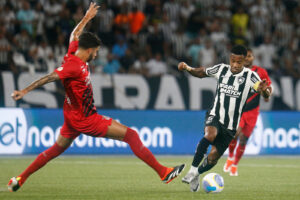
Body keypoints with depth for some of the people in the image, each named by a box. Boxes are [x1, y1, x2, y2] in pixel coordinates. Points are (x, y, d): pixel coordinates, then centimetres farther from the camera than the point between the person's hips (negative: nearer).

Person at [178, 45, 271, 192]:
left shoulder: (250, 76, -9)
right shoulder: (221, 69, 0)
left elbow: (266, 95, -20)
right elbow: (202, 72, 17)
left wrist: (264, 90, -44)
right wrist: (187, 68, -1)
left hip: (230, 126, 0)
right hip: (215, 116, 0)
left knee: (213, 158, 0)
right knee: (210, 135, -34)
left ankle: (196, 174, 31)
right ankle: (193, 170, -24)